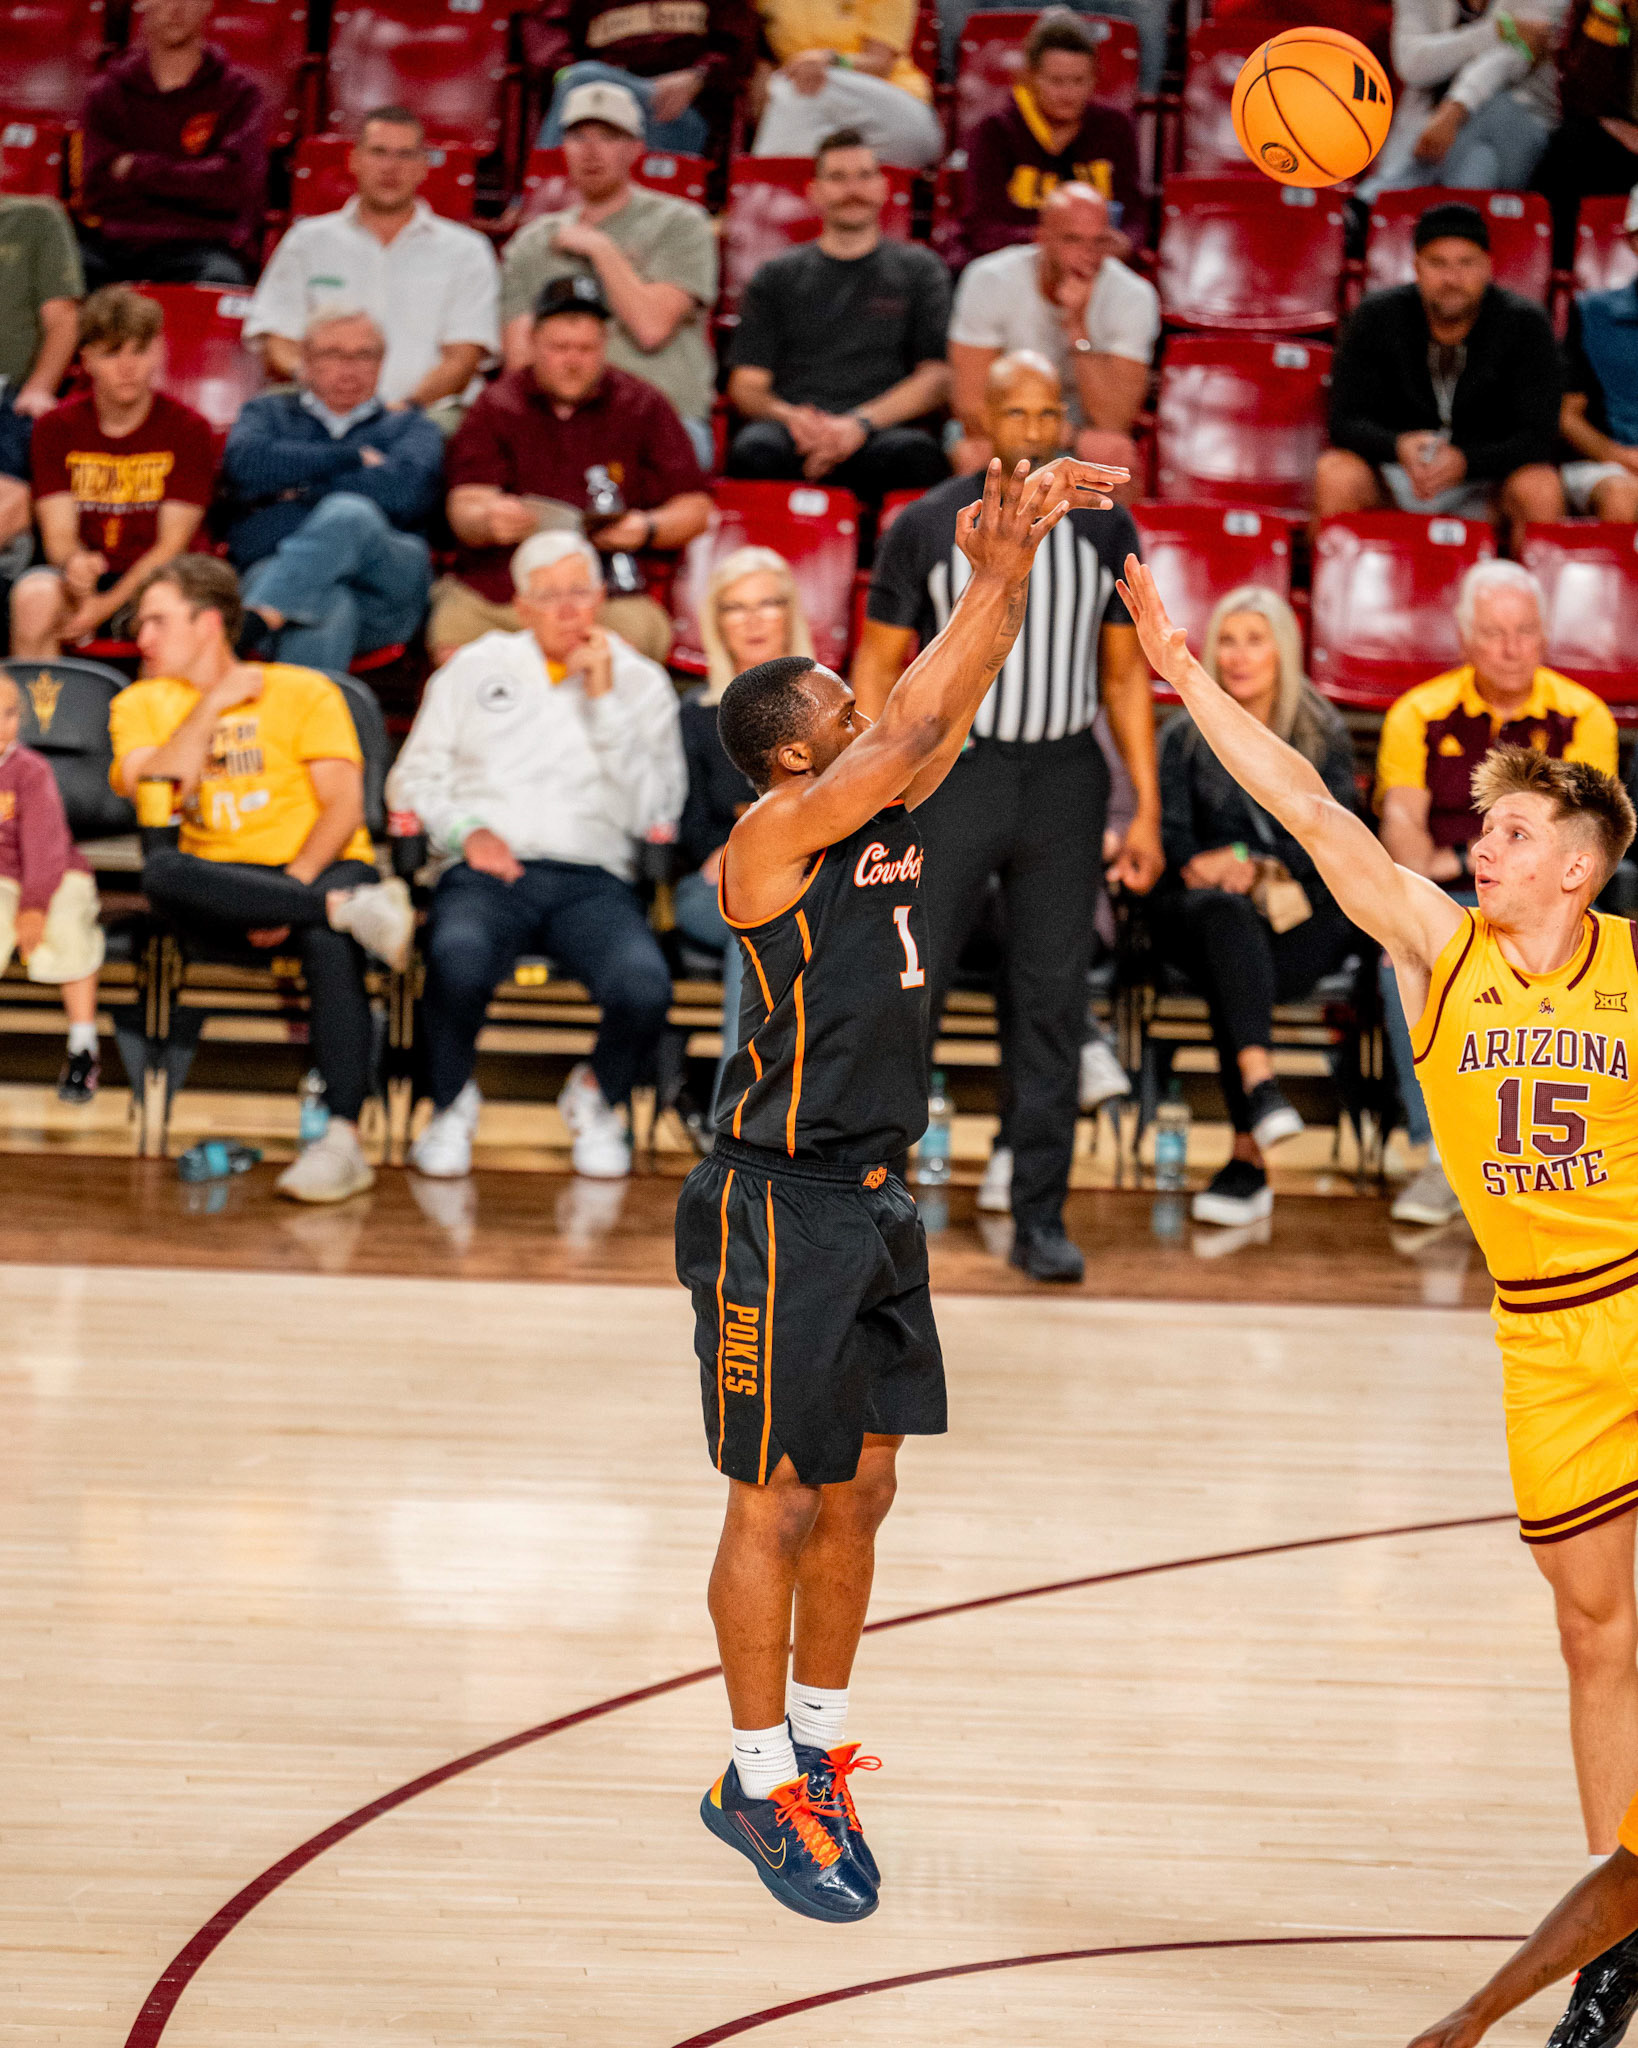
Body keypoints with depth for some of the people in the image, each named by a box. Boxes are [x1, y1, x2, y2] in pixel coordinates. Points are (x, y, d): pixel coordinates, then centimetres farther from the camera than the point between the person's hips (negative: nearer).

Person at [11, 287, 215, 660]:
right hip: (80, 578, 2)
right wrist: (74, 564, -29)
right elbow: (58, 533, -3)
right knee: (34, 595, -33)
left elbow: (172, 544, -6)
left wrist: (108, 604, -19)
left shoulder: (189, 429, -2)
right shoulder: (55, 427, 4)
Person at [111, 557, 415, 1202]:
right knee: (160, 871, -34)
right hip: (221, 884, 2)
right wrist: (212, 704, -3)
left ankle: (343, 1140, -44)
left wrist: (293, 887, -19)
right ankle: (352, 910, -36)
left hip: (320, 867, -2)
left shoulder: (303, 691, 7)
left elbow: (344, 804, -4)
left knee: (326, 937, -37)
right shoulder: (141, 704, 14)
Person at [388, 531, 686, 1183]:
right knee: (459, 962, -37)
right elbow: (413, 779, 16)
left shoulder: (641, 683, 15)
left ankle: (597, 1096, 4)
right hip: (488, 870, 0)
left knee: (644, 987, -33)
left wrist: (604, 700, -2)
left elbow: (653, 813, 2)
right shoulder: (475, 668, 18)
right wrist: (466, 831, -4)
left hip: (592, 881, 0)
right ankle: (451, 1105, -5)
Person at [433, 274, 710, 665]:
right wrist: (489, 520, -24)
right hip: (492, 588, 1)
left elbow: (695, 508, 12)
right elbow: (464, 510, 2)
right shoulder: (497, 406, 12)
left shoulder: (642, 406, 12)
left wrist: (646, 529, -10)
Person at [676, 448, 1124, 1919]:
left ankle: (818, 1753, 26)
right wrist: (997, 570, -22)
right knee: (779, 1506, 0)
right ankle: (759, 1785, 10)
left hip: (875, 1202, 8)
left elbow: (958, 695, 5)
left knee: (859, 1493, 13)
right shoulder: (774, 836, -16)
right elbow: (916, 731, -24)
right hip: (781, 1208, -8)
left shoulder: (889, 815, 6)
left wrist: (1020, 555, -10)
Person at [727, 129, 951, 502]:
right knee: (755, 450, -38)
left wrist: (860, 423, -9)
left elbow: (938, 377, 9)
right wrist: (789, 416, -10)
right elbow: (746, 384, 16)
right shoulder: (777, 276, 24)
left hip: (882, 432, -1)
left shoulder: (919, 269, 21)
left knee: (915, 453, -40)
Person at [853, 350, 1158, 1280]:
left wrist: (1148, 812, 6)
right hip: (954, 767, -2)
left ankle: (1041, 1219, 8)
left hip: (1065, 777, 2)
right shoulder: (927, 527, 1)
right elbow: (879, 667, 4)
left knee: (1053, 1001, 2)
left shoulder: (1105, 530, 7)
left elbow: (1126, 678, 11)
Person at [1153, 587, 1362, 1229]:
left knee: (1230, 981, -34)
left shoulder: (1324, 735, 12)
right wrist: (1223, 873, -18)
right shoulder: (1184, 738, 14)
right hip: (1202, 912, 0)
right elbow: (1170, 839, 4)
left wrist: (1253, 864, -17)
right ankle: (1260, 1084, -57)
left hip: (1306, 917, 0)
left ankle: (1247, 1158, -38)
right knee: (1228, 911, -38)